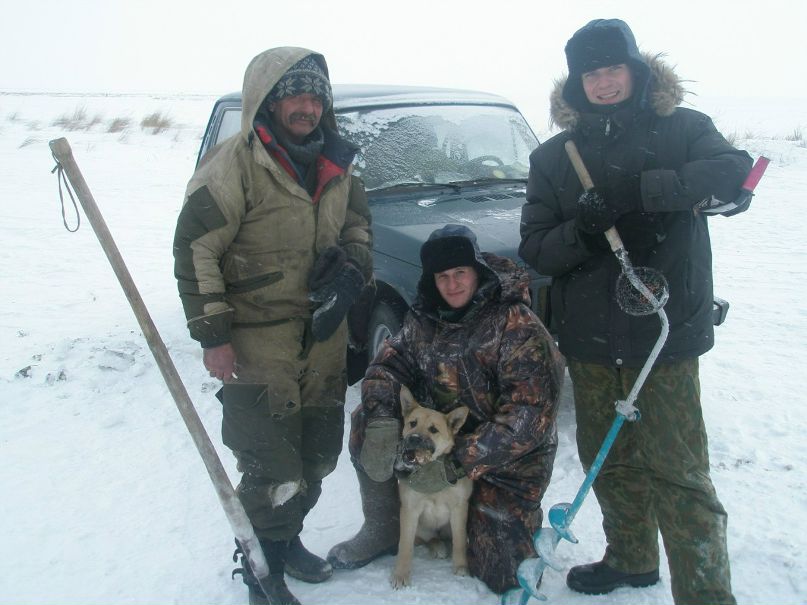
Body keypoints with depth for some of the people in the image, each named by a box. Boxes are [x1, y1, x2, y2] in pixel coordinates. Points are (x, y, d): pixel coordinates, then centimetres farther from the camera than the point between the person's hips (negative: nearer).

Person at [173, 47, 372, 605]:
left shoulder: (336, 165, 6)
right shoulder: (234, 164, -14)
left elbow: (358, 225, 19)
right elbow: (195, 250, -15)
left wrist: (351, 268, -4)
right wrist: (213, 335, -17)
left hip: (324, 337, 7)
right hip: (259, 343, -7)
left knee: (317, 454, 19)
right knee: (271, 466, -1)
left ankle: (288, 539, 42)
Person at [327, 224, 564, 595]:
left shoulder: (516, 324, -22)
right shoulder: (426, 317, -2)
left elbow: (529, 412, -28)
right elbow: (389, 364, -5)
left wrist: (457, 463, -32)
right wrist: (381, 421, -28)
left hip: (509, 456, -5)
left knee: (497, 575, -7)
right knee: (364, 421, -15)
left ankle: (528, 523, 28)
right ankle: (382, 530, 4)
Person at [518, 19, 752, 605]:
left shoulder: (682, 128, 1)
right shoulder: (554, 156, 7)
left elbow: (735, 171, -17)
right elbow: (534, 248, 2)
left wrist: (639, 189, -27)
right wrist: (582, 230, -18)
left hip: (666, 333, -3)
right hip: (588, 337, 4)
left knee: (677, 472, -5)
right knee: (608, 460, 17)